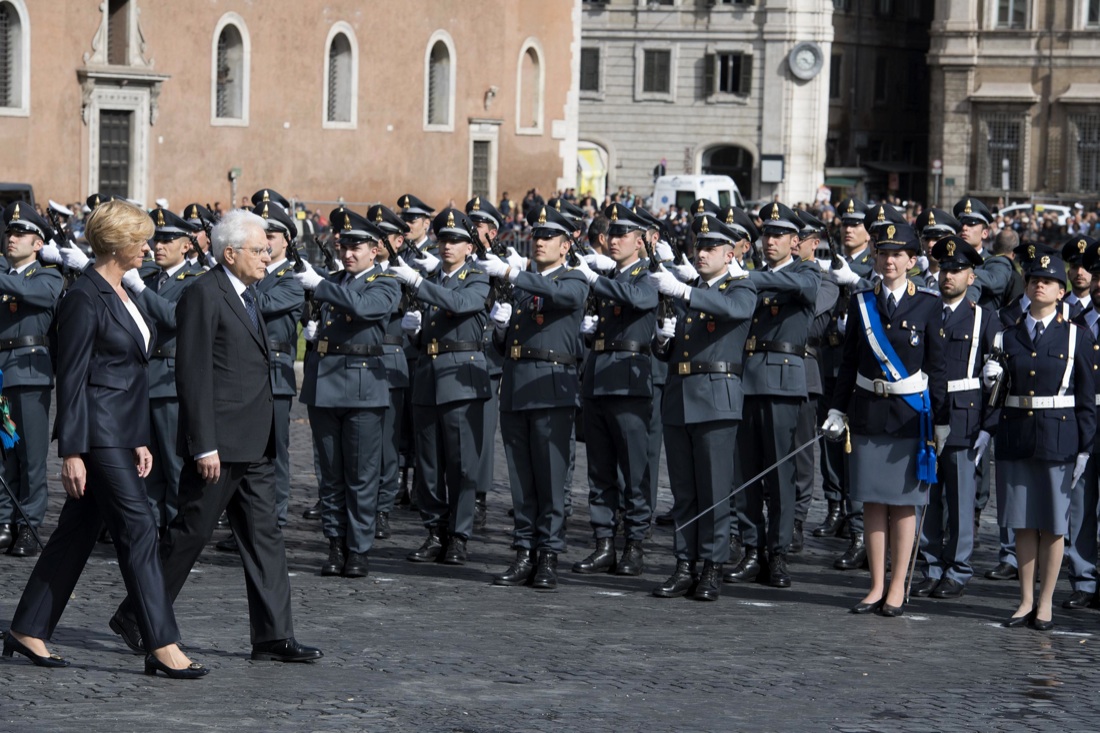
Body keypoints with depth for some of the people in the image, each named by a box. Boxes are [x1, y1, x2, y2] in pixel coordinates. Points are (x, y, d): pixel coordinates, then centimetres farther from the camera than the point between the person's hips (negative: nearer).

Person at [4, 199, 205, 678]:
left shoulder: (120, 293, 14)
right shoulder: (84, 298, -14)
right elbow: (71, 378, -15)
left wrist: (140, 440, 17)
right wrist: (71, 452, -17)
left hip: (122, 431, 9)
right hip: (98, 431, -9)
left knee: (78, 531, 12)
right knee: (139, 527, -10)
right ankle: (162, 646, -8)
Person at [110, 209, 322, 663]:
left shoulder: (246, 293, 15)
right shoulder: (204, 295, -13)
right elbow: (193, 375, -17)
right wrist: (205, 447, -21)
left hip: (254, 446, 9)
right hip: (219, 442, -9)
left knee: (264, 537, 5)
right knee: (190, 534, 0)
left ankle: (273, 637, 6)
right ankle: (134, 616, 13)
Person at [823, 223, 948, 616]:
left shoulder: (927, 304, -2)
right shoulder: (861, 301, 5)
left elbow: (936, 365, -1)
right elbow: (849, 362, 9)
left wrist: (941, 420, -3)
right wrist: (838, 409, 4)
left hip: (910, 413, -3)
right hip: (868, 410, 3)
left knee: (904, 502, 2)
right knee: (872, 501, 5)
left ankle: (898, 587, 9)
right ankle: (877, 587, 12)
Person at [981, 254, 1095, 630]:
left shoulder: (1077, 337, 1)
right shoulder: (1008, 336, 8)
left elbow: (1086, 397, 0)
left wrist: (1084, 448, -6)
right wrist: (990, 377, -10)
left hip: (1058, 439, -3)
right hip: (1015, 436, 3)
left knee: (1053, 524, 2)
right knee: (1023, 522, 7)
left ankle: (1045, 603, 10)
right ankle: (1026, 600, 16)